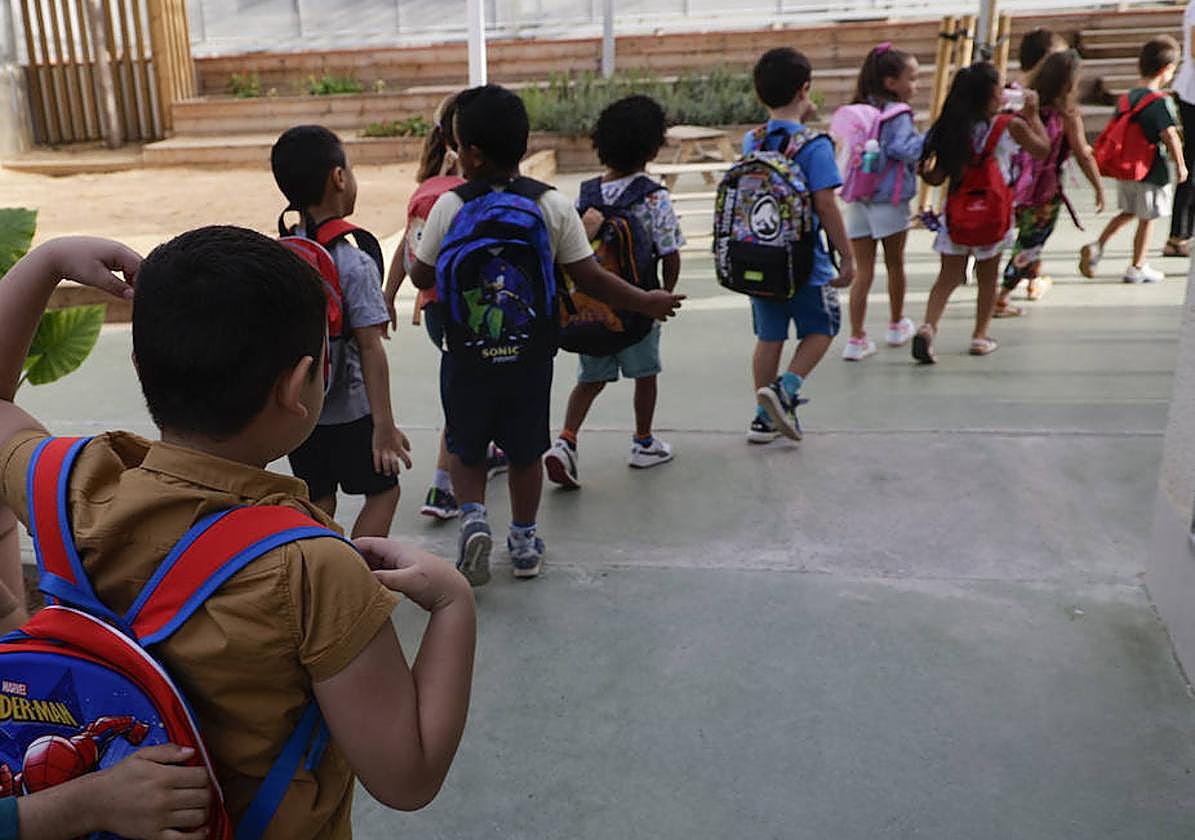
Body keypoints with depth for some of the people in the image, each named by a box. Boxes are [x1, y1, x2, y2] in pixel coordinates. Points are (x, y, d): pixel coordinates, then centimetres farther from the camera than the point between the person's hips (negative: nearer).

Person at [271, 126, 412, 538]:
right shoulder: (355, 264, -19)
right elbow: (370, 347, -20)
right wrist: (384, 424, -18)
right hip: (348, 411, -5)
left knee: (318, 500, 17)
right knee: (383, 490, 13)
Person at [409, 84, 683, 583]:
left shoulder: (449, 207, -11)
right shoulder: (554, 206, -7)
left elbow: (422, 277, -3)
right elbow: (587, 277, -6)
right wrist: (645, 302, 6)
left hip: (467, 351, -1)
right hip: (531, 352, 2)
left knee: (466, 447, 18)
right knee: (526, 450, 17)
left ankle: (473, 517, -2)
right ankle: (524, 541, 26)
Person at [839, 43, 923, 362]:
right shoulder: (898, 115, -13)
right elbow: (905, 149, -25)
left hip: (857, 201, 5)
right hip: (890, 202, -4)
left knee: (863, 271, 5)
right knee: (895, 265, 15)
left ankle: (857, 339, 0)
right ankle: (897, 326, 33)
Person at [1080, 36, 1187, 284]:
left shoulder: (1129, 97, 4)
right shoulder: (1160, 102, -18)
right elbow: (1170, 136, -20)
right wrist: (1181, 165, -9)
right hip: (1151, 172, -7)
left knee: (1128, 212, 22)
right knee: (1147, 219, 6)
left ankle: (1097, 246, 8)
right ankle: (1137, 268, 15)